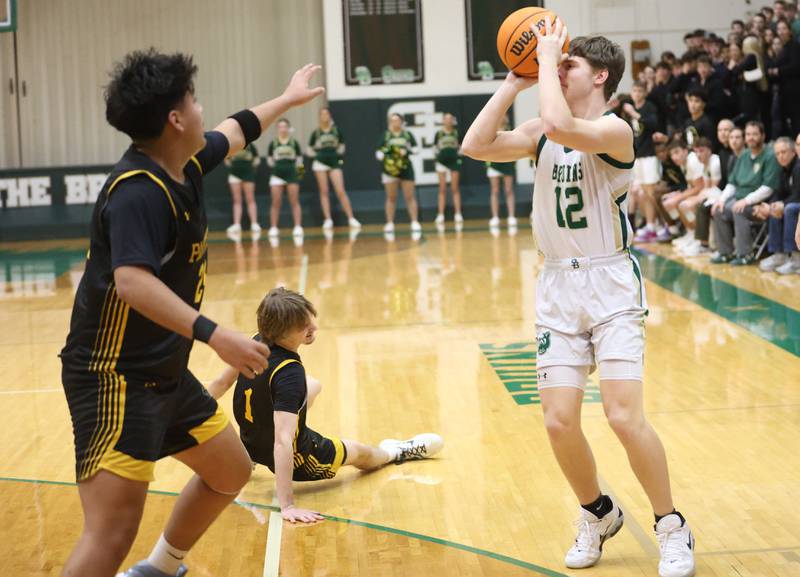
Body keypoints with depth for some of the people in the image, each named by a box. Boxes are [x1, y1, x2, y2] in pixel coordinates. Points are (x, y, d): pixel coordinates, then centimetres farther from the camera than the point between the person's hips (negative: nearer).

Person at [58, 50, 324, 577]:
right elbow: (132, 282, -36)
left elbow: (236, 131, 28)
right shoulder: (138, 191, -22)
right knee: (113, 530, -20)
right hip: (116, 379, -10)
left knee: (231, 472, 22)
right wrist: (212, 334, -43)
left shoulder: (185, 166, 6)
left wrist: (287, 99, 42)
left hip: (167, 373, 10)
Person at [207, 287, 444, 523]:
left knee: (312, 386, 30)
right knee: (359, 452, 20)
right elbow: (283, 442, -42)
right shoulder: (289, 374, -37)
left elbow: (222, 382, 0)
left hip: (250, 442, 7)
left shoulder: (257, 342, -15)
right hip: (296, 458, -7)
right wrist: (287, 506, -45)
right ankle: (394, 452, 55)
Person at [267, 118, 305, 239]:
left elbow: (299, 157, 10)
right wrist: (272, 165, -6)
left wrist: (298, 166, -5)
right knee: (276, 203, 1)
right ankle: (273, 228, 7)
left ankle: (298, 227, 3)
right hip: (277, 175, 0)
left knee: (294, 202, 1)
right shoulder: (273, 143, 1)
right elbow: (269, 158, 10)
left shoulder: (294, 142, 1)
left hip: (292, 174, 0)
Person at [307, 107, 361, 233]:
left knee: (341, 191, -7)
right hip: (320, 162, 1)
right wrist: (314, 154, -7)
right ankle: (327, 220, 5)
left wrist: (339, 154, -4)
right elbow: (309, 149, 11)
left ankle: (351, 219, -5)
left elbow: (341, 145, 14)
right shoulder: (316, 133, 3)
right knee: (324, 192, 2)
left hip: (334, 162, -1)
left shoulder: (336, 130, 4)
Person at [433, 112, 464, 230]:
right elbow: (435, 147, 10)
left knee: (455, 189, 2)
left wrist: (458, 154, -3)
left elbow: (461, 146, 12)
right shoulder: (439, 133, 2)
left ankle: (458, 215, 3)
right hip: (442, 162, 0)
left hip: (454, 161, 0)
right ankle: (441, 216, 3)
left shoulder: (456, 133, 4)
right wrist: (438, 154, -5)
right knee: (442, 190, 2)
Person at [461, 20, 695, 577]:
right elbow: (476, 146, -3)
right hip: (559, 286, 6)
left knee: (625, 416, -14)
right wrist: (513, 84, -2)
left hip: (611, 284, -6)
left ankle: (673, 529, 6)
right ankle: (598, 514, 26)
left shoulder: (614, 130, -12)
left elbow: (562, 127, -32)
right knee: (560, 421, 0)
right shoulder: (542, 133, 8)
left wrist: (548, 57, -20)